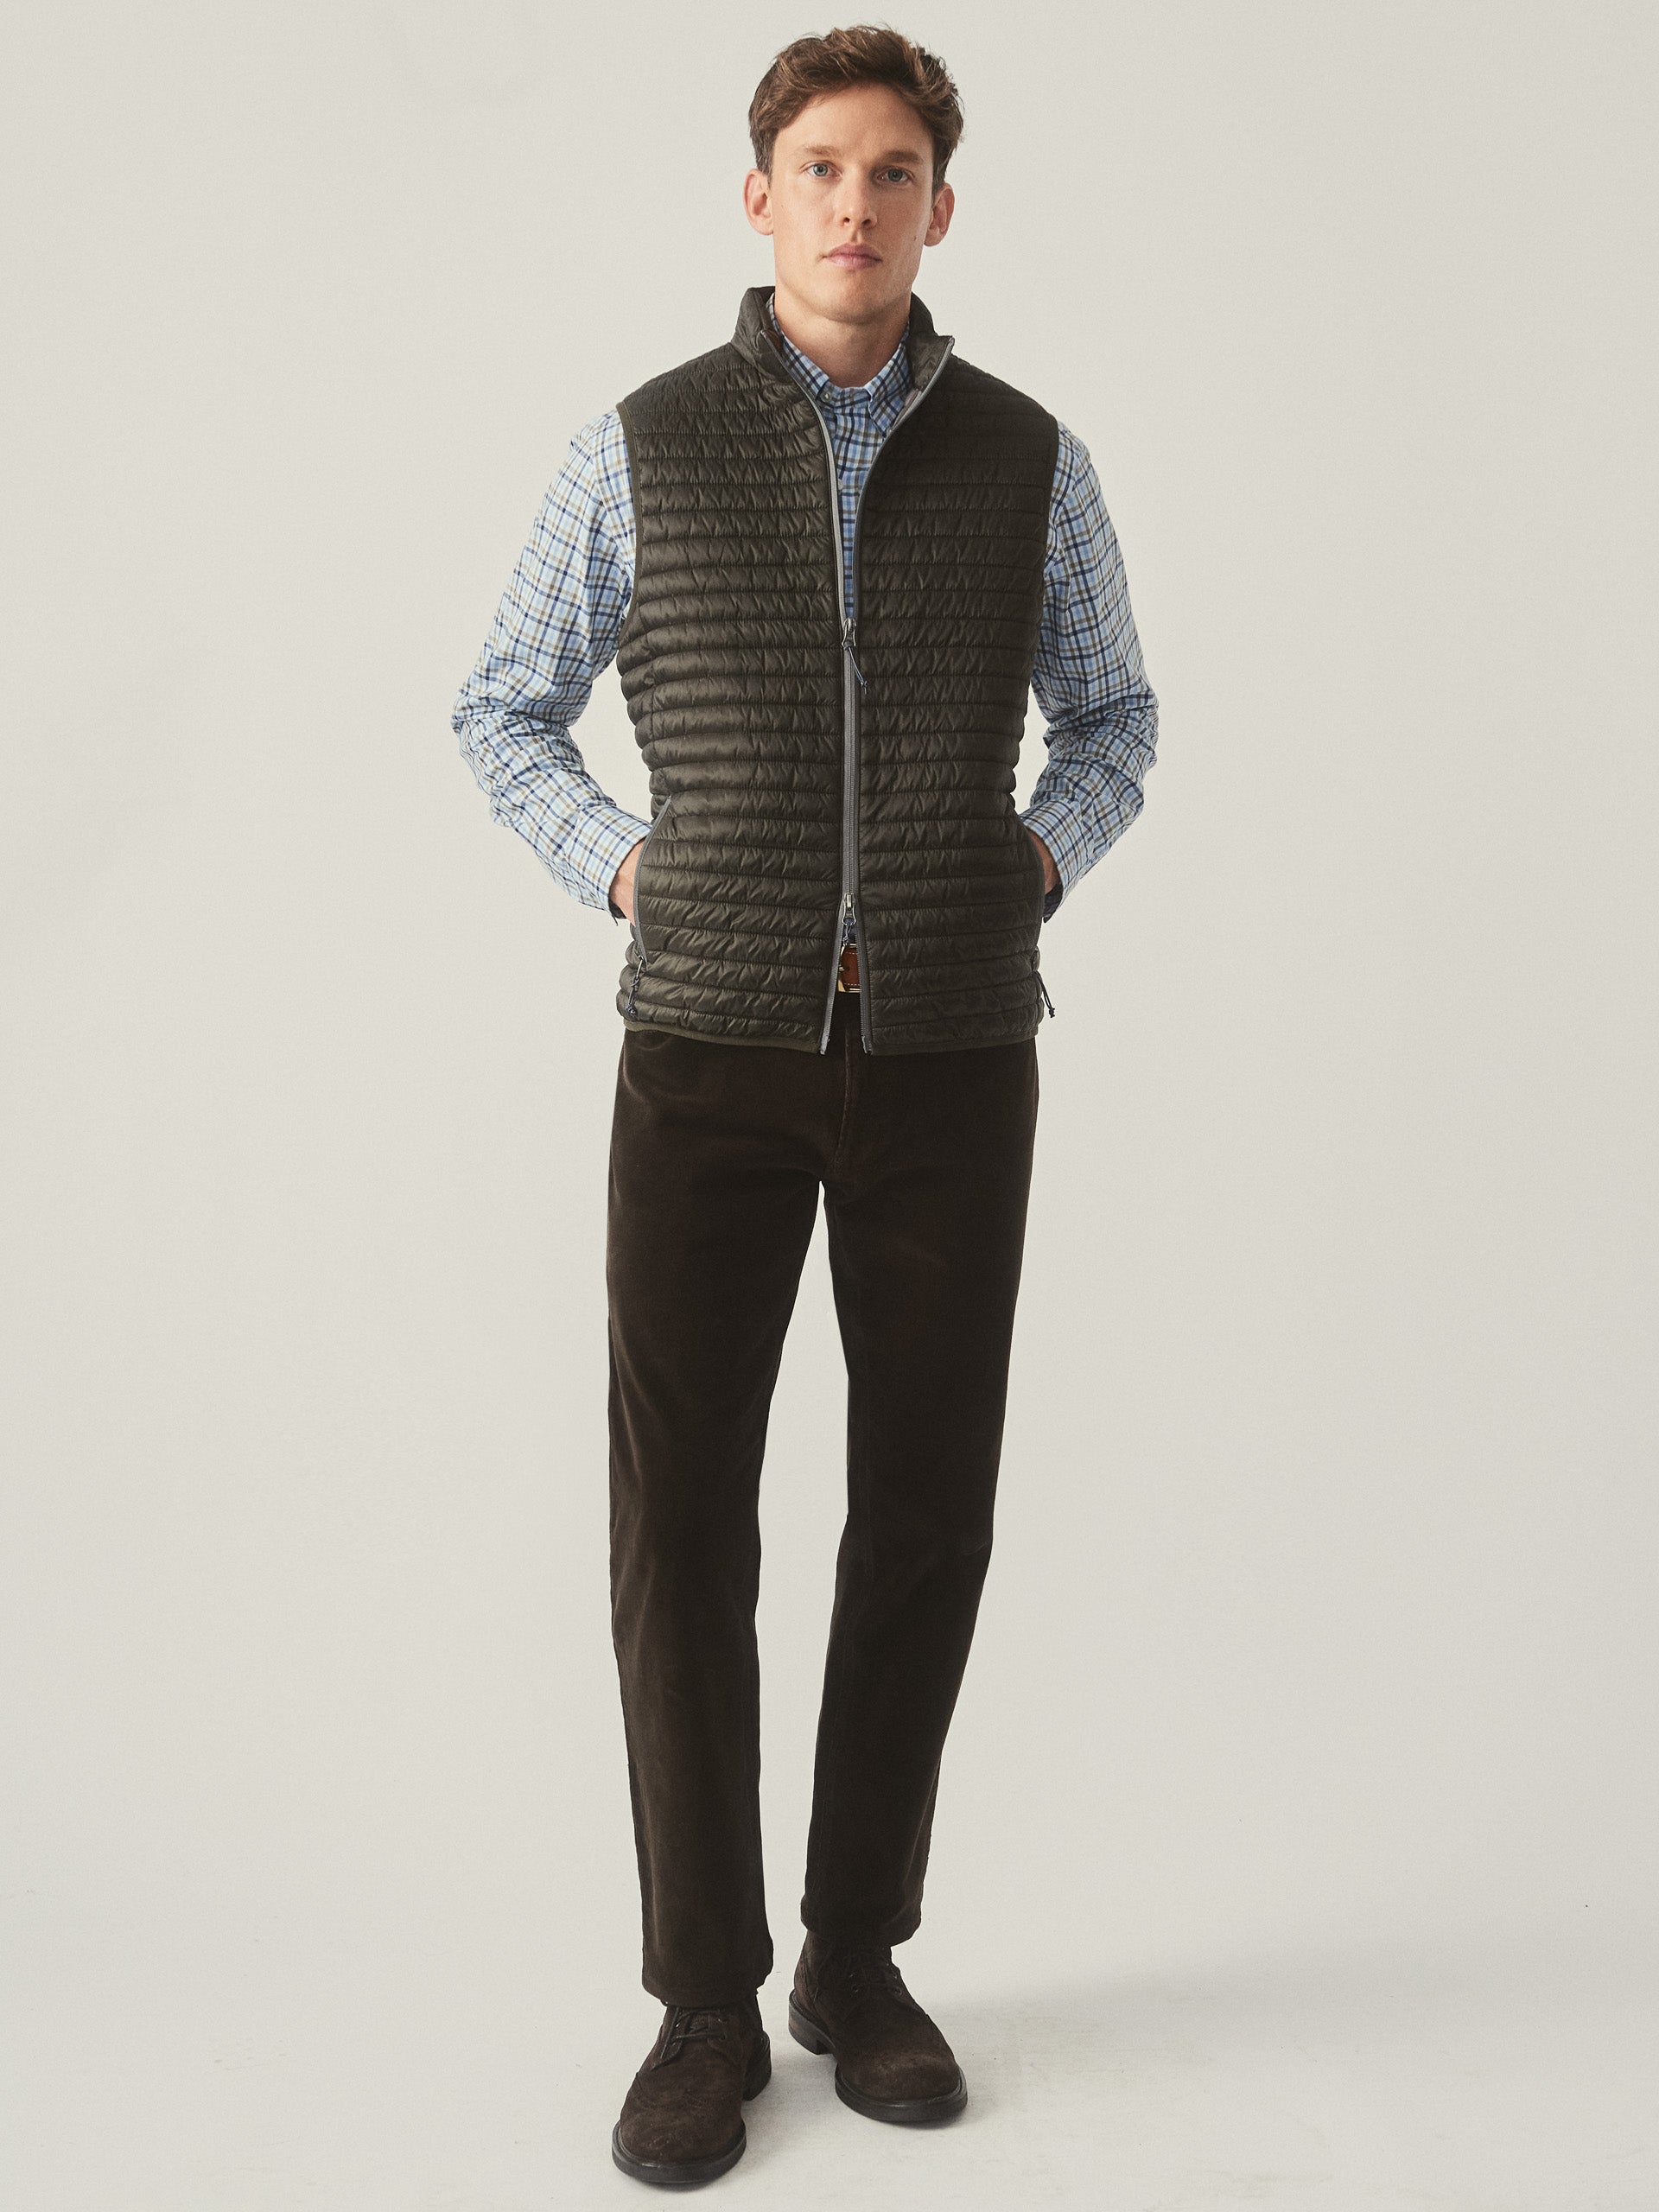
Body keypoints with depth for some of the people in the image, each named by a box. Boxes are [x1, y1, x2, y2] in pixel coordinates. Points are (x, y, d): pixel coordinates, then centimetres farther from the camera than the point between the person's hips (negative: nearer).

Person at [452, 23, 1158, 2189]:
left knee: (922, 1521, 3)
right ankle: (707, 2001, 10)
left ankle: (858, 1952, 22)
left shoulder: (1028, 459, 5)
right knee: (682, 1528, -5)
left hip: (951, 1056, 1)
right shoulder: (642, 447, 2)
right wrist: (629, 878, -3)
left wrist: (1031, 874, -1)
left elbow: (1110, 720, 19)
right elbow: (508, 711, 13)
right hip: (713, 1050, -1)